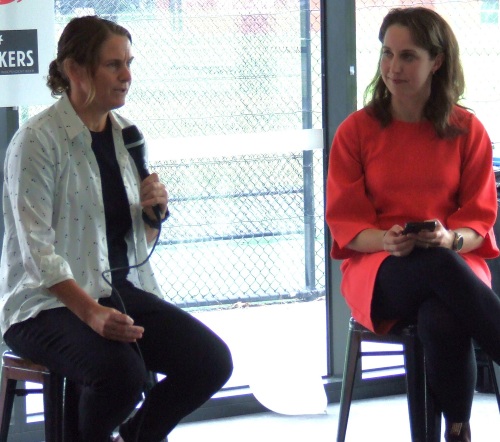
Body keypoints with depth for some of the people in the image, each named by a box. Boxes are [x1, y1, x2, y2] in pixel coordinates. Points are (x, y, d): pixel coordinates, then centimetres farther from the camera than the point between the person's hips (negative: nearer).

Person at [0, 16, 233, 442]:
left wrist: (154, 211, -3)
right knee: (122, 371, -34)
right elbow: (37, 251, -20)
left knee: (212, 359, -13)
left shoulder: (125, 135, 11)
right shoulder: (37, 141, -11)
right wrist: (92, 313, -31)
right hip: (47, 303, -7)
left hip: (121, 289, 7)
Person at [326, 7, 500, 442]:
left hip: (455, 260, 0)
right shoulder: (355, 131, 3)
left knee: (442, 320, -39)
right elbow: (345, 225, 3)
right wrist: (388, 242, -18)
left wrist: (449, 239, -18)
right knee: (438, 267, -38)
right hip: (379, 271, 0)